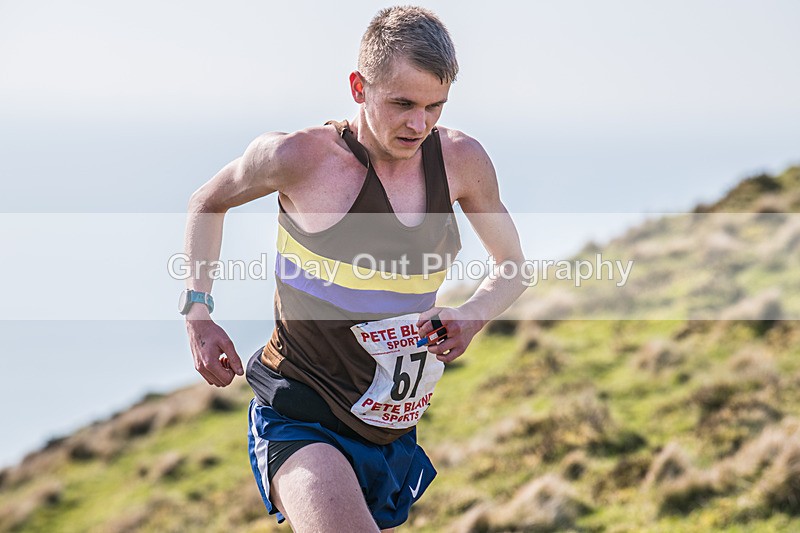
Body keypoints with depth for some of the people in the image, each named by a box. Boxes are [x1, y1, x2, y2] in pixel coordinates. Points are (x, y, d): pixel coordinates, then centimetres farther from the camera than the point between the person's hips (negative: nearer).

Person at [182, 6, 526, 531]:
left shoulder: (461, 160, -3)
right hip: (302, 418, -5)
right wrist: (199, 315, -3)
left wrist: (470, 318, -9)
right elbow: (208, 202, 7)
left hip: (395, 426, 6)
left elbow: (513, 268, 13)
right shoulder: (303, 156, -13)